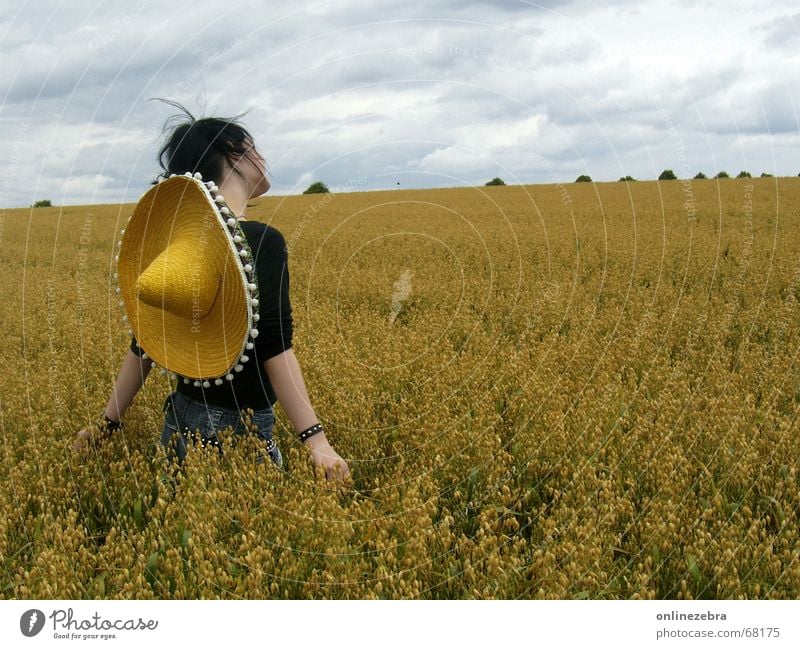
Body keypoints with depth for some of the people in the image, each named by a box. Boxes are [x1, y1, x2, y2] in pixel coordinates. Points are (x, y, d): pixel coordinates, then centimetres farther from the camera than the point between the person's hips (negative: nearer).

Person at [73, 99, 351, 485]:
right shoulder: (262, 241, -15)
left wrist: (109, 422, 15)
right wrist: (315, 439, -25)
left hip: (182, 422, 8)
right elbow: (275, 347, -22)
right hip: (235, 430, -8)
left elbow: (147, 341, 9)